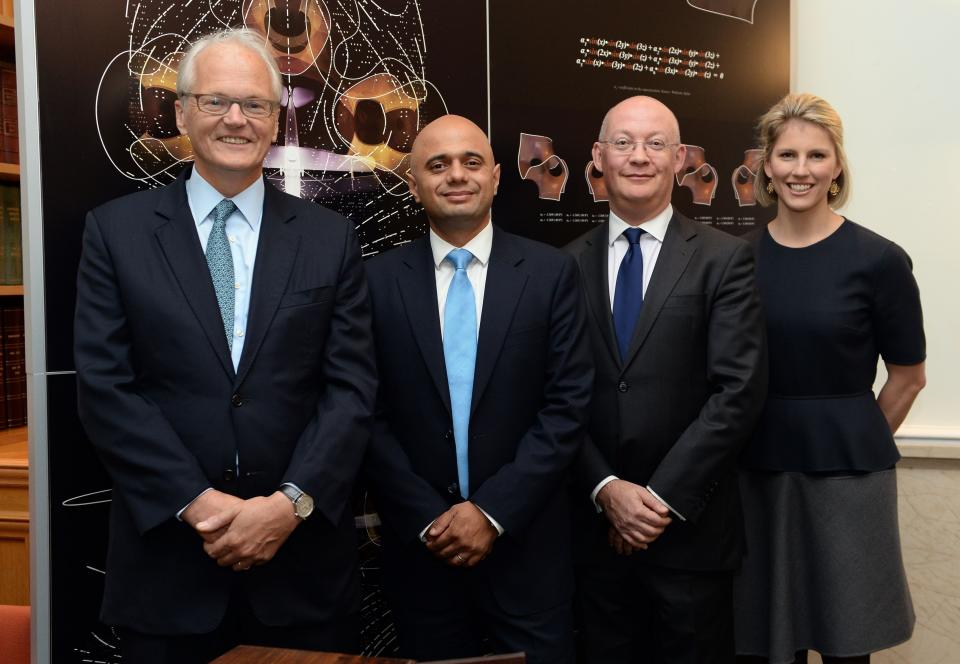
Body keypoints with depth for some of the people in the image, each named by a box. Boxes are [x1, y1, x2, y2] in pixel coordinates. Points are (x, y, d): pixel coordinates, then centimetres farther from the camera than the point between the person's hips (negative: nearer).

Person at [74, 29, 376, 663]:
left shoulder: (330, 238, 3)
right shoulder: (117, 229, 2)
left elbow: (353, 387, -2)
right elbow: (103, 385, -4)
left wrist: (291, 502, -13)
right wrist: (195, 503, -12)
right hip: (166, 556, 0)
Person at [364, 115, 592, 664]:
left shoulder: (551, 272, -2)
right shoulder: (380, 280, 0)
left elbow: (569, 404, -6)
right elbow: (371, 415, -2)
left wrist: (494, 510, -12)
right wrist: (428, 518, -9)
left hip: (526, 542, 0)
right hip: (420, 544, 1)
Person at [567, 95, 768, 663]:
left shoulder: (725, 260, -3)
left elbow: (739, 391, -10)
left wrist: (663, 498, -13)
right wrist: (606, 489, -9)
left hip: (691, 529, -2)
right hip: (596, 525, 2)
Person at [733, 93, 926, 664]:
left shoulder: (878, 260, -7)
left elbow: (908, 377, 3)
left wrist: (855, 443, 9)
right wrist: (774, 435, 8)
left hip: (846, 474, -2)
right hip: (756, 472, 2)